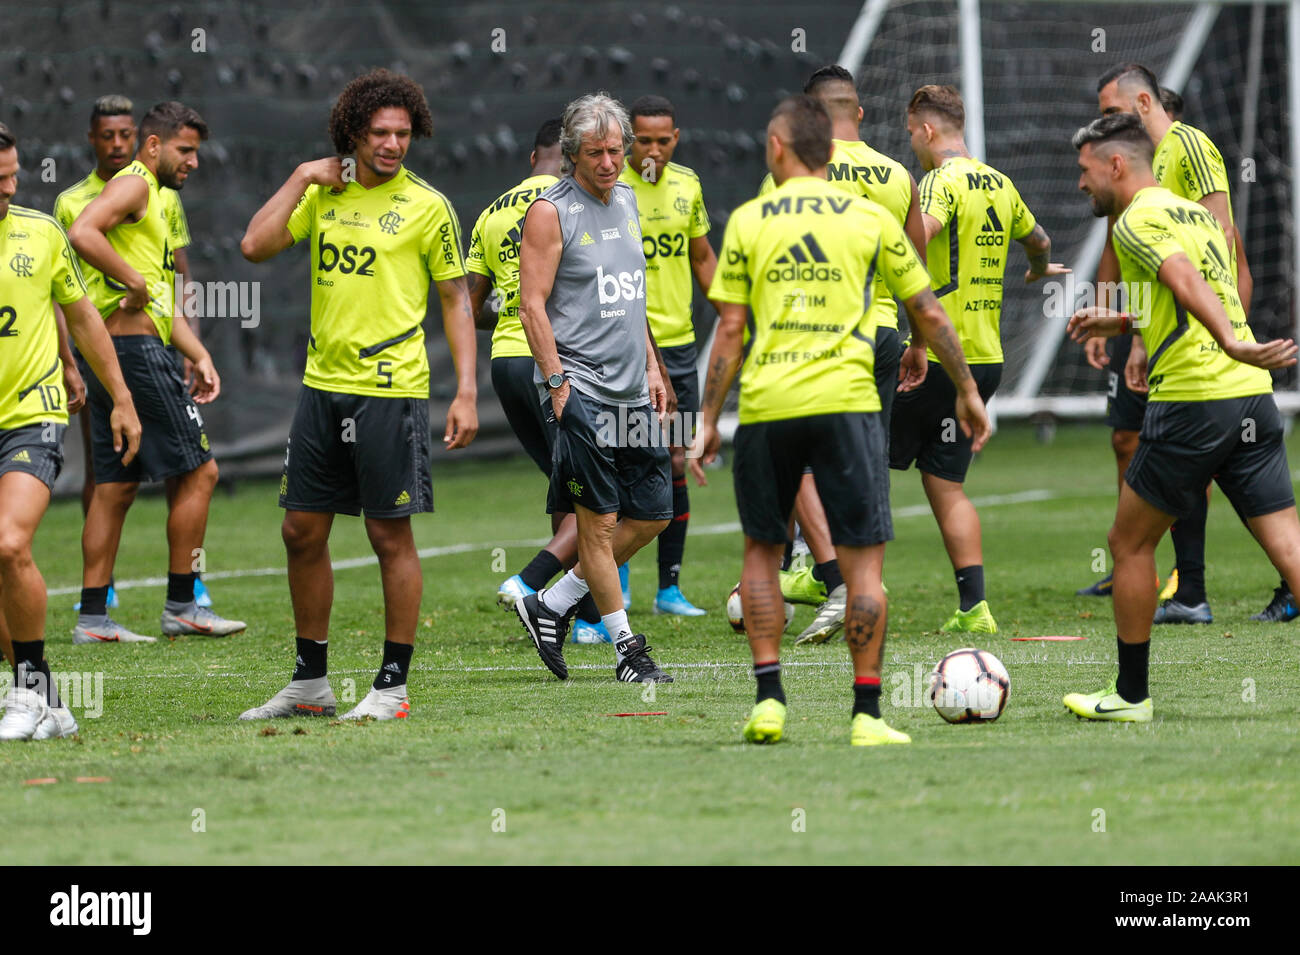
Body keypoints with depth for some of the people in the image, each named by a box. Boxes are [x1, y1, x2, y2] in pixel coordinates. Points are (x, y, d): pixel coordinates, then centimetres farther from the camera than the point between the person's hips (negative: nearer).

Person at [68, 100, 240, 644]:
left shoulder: (155, 202, 24)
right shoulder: (134, 186, -7)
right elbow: (83, 233, -27)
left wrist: (198, 355, 19)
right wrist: (135, 282, -21)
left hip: (112, 355, 10)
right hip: (135, 349, -10)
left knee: (116, 487, 8)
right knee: (197, 473, -4)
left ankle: (93, 618, 7)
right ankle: (182, 606, -1)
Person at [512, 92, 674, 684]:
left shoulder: (625, 201, 14)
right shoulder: (551, 212, -8)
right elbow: (532, 305, -10)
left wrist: (651, 366, 18)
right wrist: (556, 382, -15)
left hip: (632, 391, 8)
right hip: (581, 389, -8)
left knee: (651, 516, 8)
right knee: (600, 523, -4)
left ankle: (550, 607, 17)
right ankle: (627, 649, 4)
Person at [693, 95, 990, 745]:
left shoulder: (747, 221, 5)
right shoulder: (871, 218, 7)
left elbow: (730, 331, 2)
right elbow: (928, 314, 11)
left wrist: (708, 419, 9)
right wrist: (967, 391, 22)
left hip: (766, 406, 1)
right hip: (845, 401, -1)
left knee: (761, 551, 16)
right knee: (862, 559, 2)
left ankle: (769, 698, 8)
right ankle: (866, 712, -4)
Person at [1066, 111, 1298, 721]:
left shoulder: (1136, 221, -6)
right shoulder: (1197, 213, 20)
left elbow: (1188, 282, -24)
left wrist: (1232, 344, -39)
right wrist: (1120, 323, 36)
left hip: (1191, 398, -8)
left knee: (1129, 543, 9)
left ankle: (1131, 695, 16)